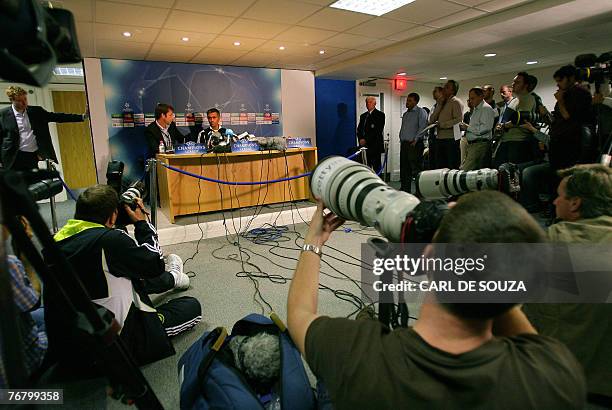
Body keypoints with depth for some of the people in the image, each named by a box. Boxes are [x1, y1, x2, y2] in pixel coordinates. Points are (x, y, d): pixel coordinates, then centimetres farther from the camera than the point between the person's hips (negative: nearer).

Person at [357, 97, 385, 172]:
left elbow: (378, 130, -9)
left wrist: (366, 140, -13)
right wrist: (361, 139, -5)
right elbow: (359, 130, 15)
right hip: (364, 146, 5)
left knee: (376, 167, -4)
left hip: (375, 146, -5)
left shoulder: (380, 115, 1)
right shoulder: (363, 116, 21)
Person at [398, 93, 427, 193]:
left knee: (416, 168, -9)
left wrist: (415, 140, -17)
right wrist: (401, 140, 10)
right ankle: (405, 189, 13)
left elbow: (422, 127, -10)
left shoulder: (420, 112, -1)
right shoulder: (405, 114, 22)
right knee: (404, 168, 7)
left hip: (414, 144, -7)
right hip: (404, 143, 7)